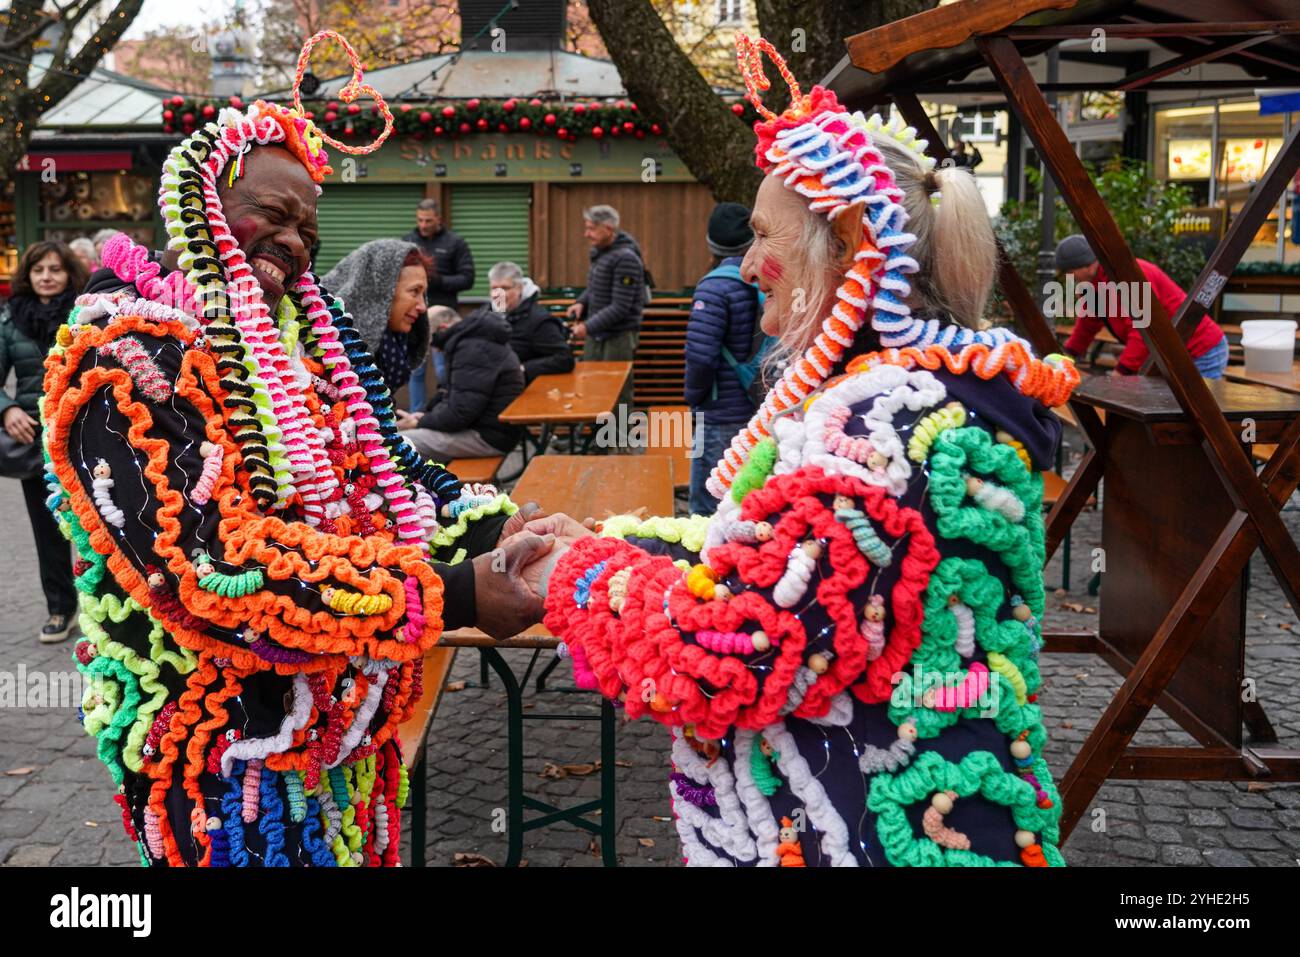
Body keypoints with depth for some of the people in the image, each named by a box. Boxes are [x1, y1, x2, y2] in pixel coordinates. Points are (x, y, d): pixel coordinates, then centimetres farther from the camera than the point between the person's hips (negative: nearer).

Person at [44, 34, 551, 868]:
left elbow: (383, 472, 9)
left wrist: (492, 530, -10)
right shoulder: (129, 356, -17)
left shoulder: (298, 338, 11)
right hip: (224, 748, -7)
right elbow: (215, 569, -27)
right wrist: (450, 596, -30)